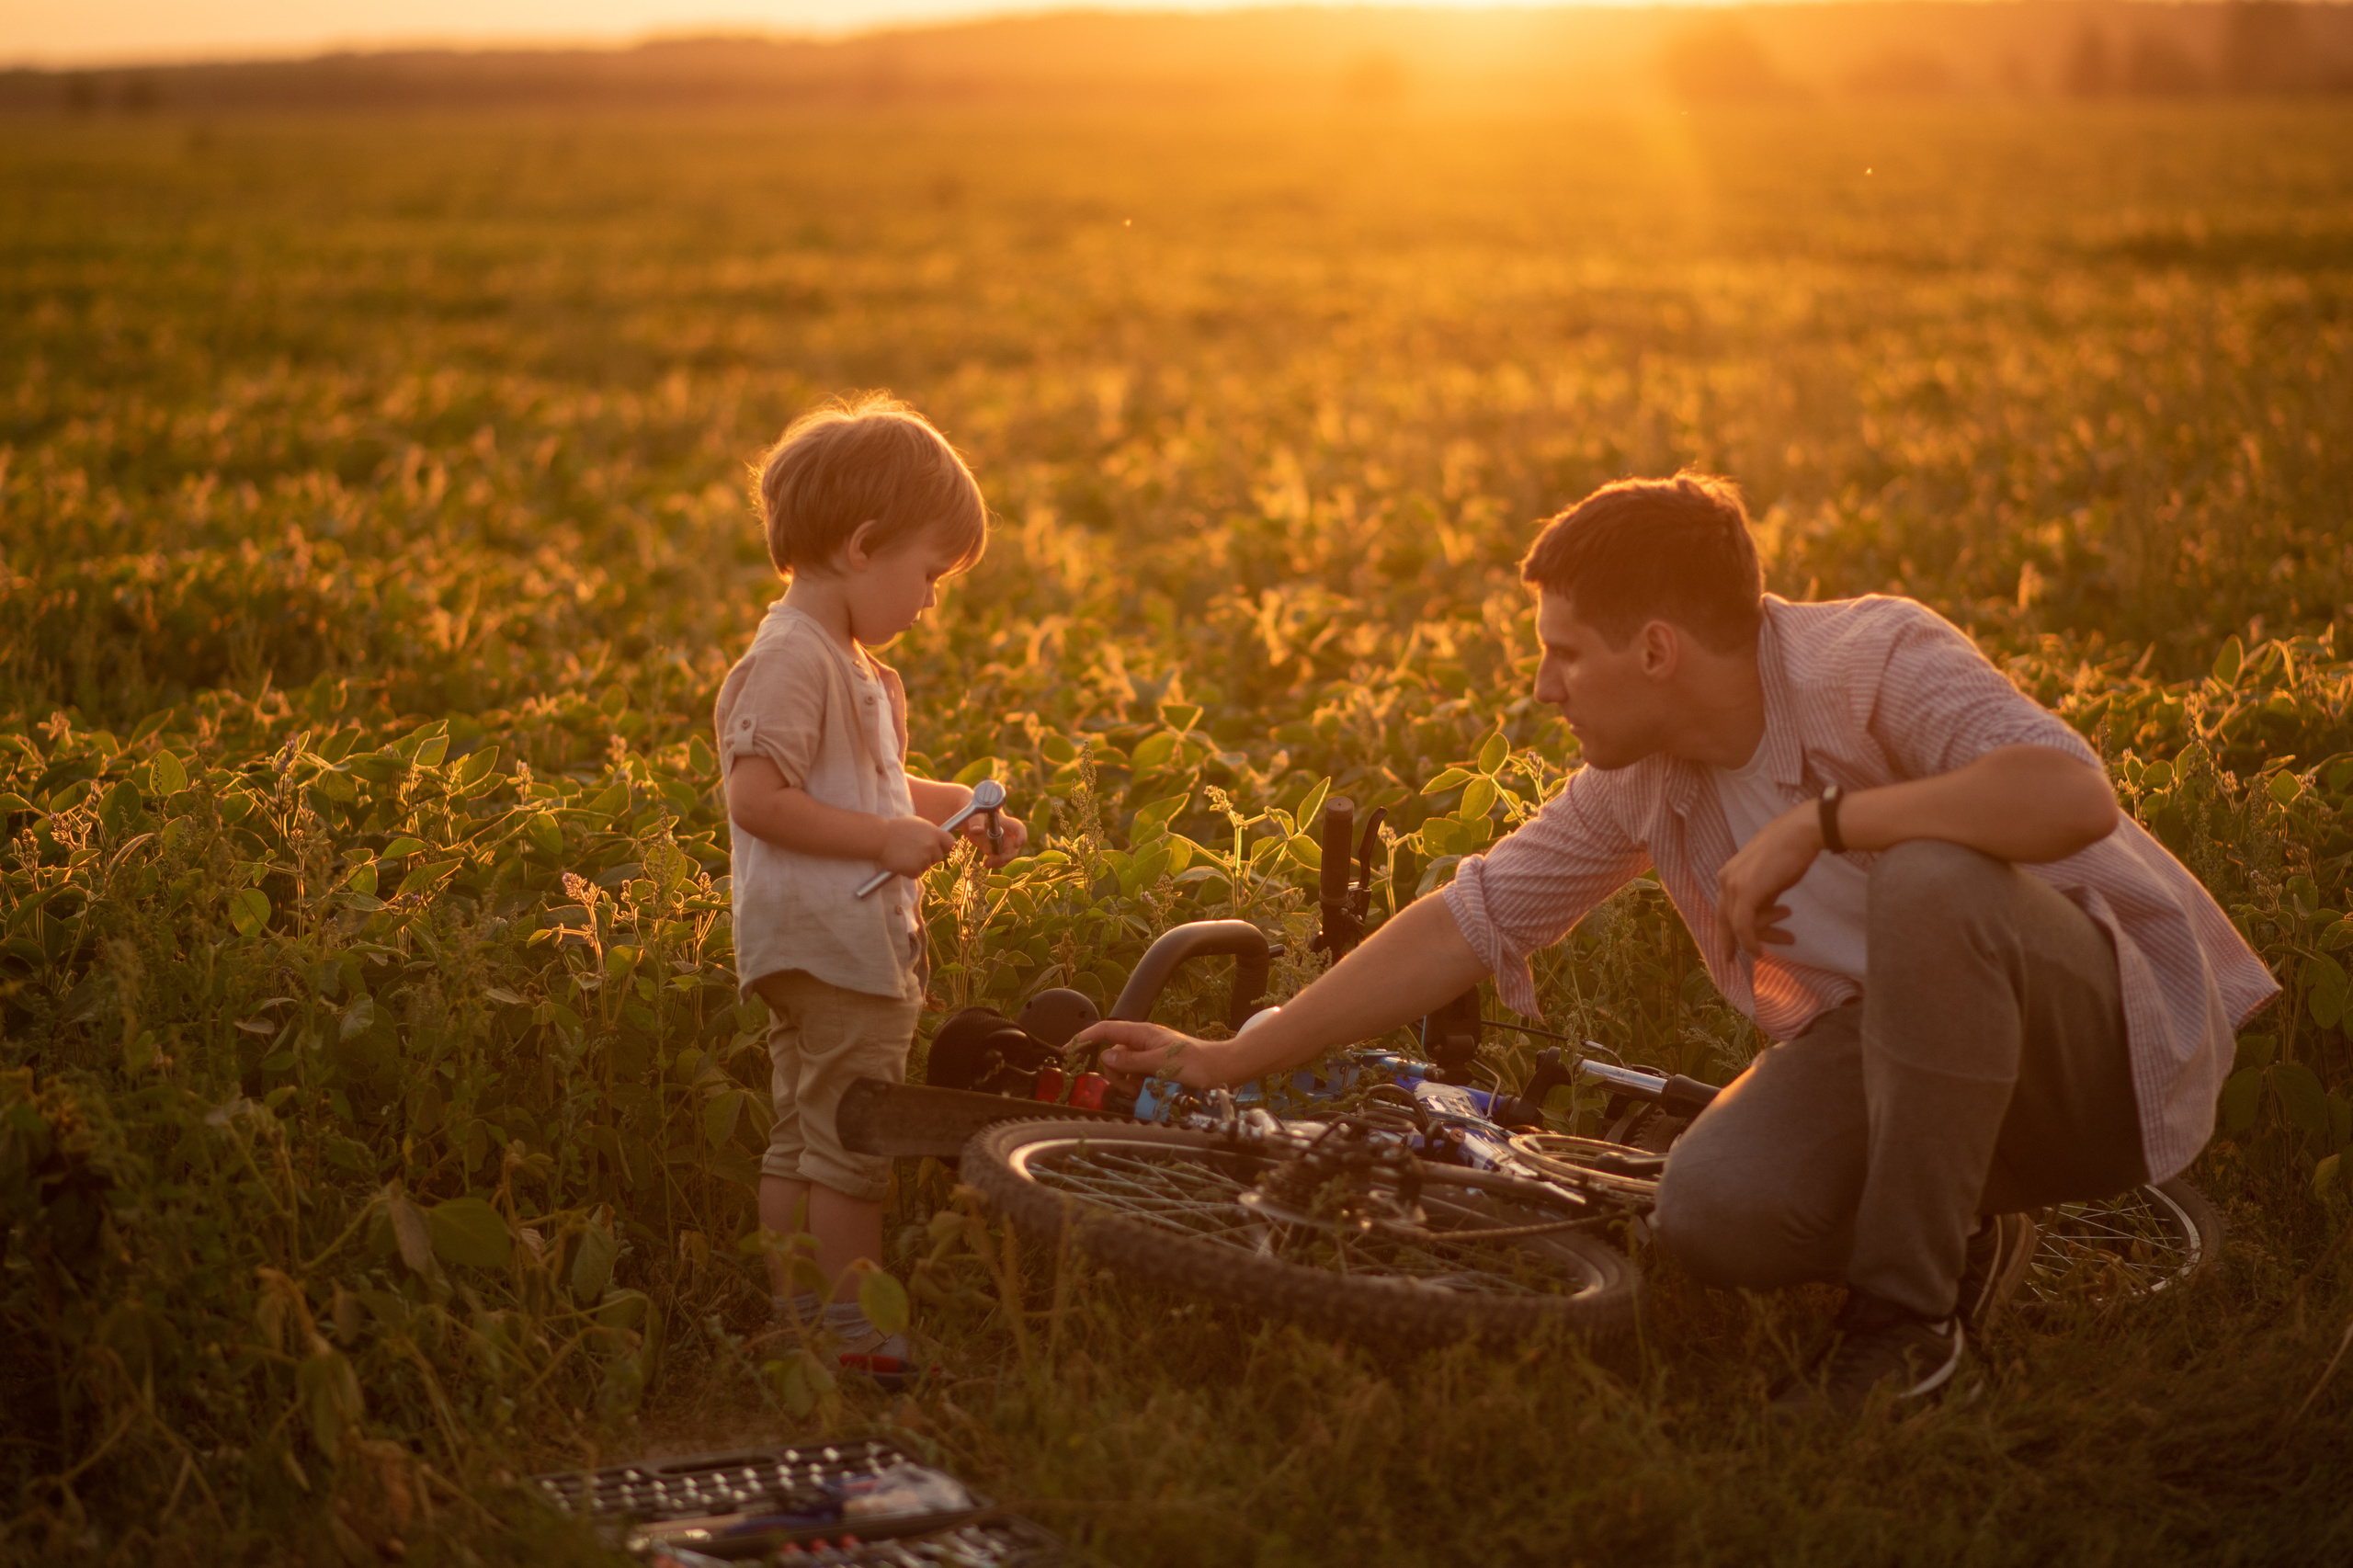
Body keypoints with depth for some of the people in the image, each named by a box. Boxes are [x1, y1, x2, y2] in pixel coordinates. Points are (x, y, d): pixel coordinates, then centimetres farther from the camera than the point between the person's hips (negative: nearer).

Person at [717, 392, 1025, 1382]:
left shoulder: (850, 664, 16)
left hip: (850, 946, 11)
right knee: (852, 1143, -3)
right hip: (830, 947, -11)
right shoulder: (793, 658, -17)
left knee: (802, 1140, 15)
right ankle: (855, 1330, 6)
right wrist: (885, 836, -25)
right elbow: (757, 797, -25)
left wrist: (960, 807, 15)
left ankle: (794, 1319, 24)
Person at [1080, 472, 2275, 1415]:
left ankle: (1909, 1307, -21)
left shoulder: (1874, 660, -21)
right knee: (1710, 1212, -25)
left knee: (1930, 882, -37)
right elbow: (1467, 922, 4)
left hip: (2105, 1036, -5)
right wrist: (1228, 1062, 4)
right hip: (1886, 1041, 5)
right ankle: (1959, 1241, 7)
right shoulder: (1635, 781, -1)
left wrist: (1817, 821, -34)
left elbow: (2074, 796, -37)